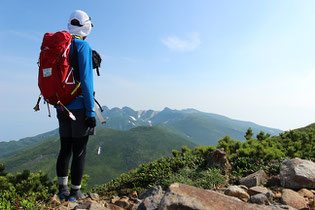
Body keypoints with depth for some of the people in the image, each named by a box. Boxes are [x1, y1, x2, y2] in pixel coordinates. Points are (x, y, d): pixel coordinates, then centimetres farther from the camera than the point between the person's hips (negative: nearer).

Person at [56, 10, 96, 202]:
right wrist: (91, 111, -14)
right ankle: (75, 192, 14)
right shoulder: (83, 46, -8)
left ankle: (62, 189, 23)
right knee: (79, 151, 3)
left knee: (65, 149, 15)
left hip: (62, 107, 7)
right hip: (79, 106, -7)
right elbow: (86, 80, -16)